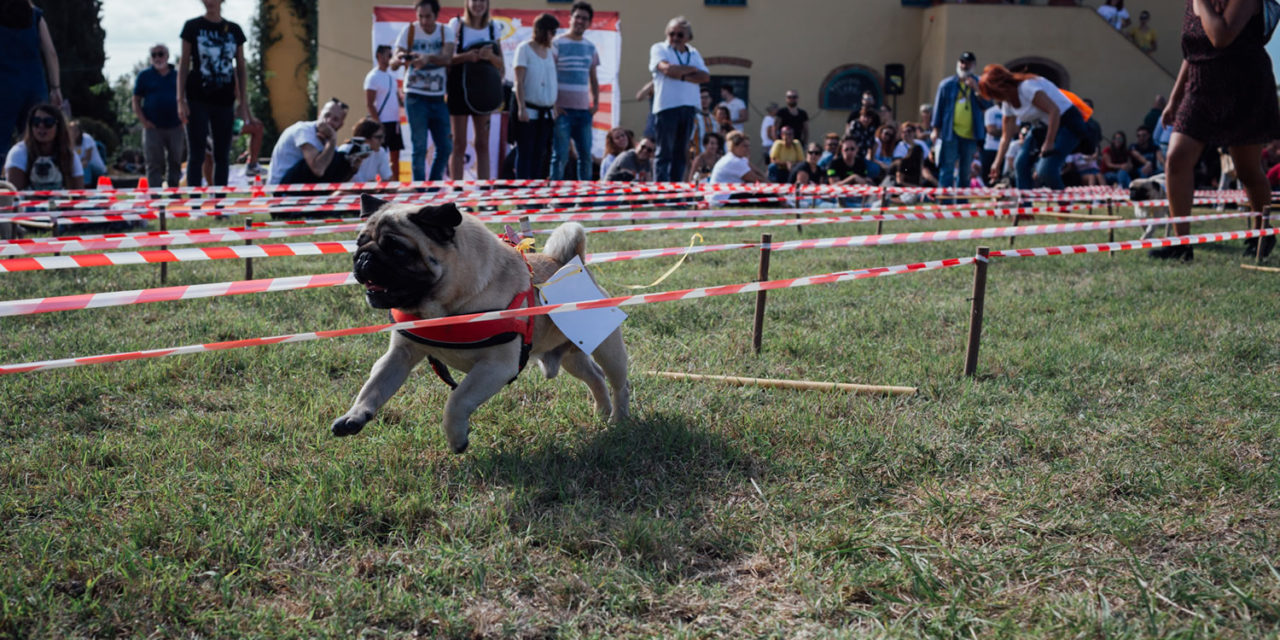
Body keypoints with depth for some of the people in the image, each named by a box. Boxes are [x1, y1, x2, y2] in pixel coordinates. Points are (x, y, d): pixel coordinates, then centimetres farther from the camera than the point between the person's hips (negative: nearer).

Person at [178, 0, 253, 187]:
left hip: (225, 100, 3)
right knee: (196, 154, -4)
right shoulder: (192, 26, 1)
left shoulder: (234, 30, 8)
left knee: (222, 155, 6)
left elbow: (241, 69, 11)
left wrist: (244, 103, 5)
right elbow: (184, 64, 2)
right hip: (198, 99, -3)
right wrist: (181, 100, -6)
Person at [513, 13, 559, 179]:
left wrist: (554, 109, 12)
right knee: (524, 153, -4)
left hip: (546, 112, 6)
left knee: (540, 153, 7)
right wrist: (521, 108, -18)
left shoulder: (549, 51, 13)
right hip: (529, 110, -6)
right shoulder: (524, 48, -5)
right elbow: (519, 81, -10)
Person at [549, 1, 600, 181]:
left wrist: (596, 102, 8)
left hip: (584, 110, 5)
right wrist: (554, 105, -13)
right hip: (562, 110, -5)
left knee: (586, 156, 7)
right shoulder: (557, 44, -3)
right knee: (560, 156, -6)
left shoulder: (590, 47, 14)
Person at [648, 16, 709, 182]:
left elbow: (705, 76, 1)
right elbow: (667, 68, -15)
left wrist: (681, 75, -10)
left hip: (689, 107, 5)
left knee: (681, 153, 7)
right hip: (666, 106, -5)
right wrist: (691, 69, -1)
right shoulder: (659, 49, 5)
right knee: (664, 153, -7)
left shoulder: (694, 53, 16)